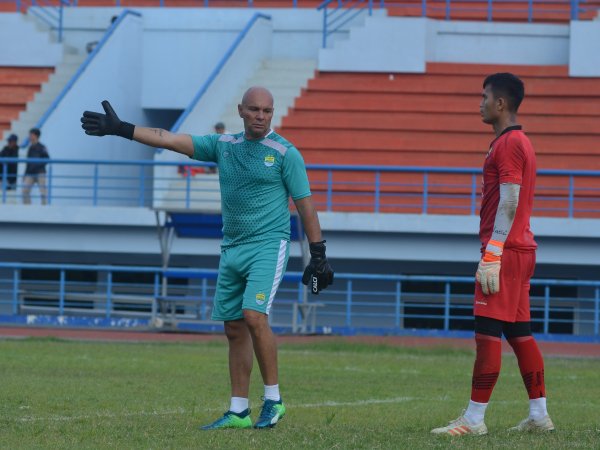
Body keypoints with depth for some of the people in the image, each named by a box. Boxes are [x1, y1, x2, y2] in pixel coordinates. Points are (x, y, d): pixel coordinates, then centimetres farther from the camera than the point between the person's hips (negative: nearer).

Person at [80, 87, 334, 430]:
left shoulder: (285, 153, -4)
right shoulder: (224, 145, 9)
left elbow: (305, 205, -3)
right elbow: (171, 140, 7)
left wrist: (318, 256, -6)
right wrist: (121, 129, 2)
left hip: (269, 246, -6)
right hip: (232, 248, 6)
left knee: (254, 316, -21)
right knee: (234, 328, 6)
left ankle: (273, 399, -9)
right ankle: (239, 412, 11)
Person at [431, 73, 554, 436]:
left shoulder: (508, 144, -13)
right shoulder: (521, 141, 19)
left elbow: (509, 202, -19)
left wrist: (491, 256, -21)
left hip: (504, 250, -10)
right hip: (523, 250, 10)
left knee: (487, 332, -10)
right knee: (520, 332, 11)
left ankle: (474, 420, -11)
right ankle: (539, 415, 11)